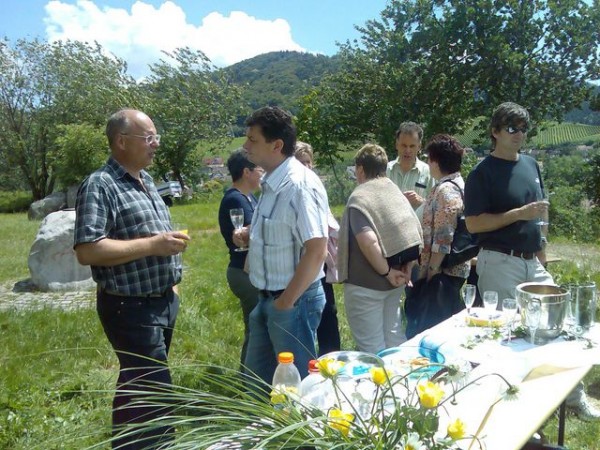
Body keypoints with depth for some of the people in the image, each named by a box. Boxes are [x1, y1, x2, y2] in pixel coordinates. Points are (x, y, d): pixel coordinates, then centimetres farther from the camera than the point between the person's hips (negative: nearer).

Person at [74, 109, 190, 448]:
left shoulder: (146, 180, 12)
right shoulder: (100, 186, -15)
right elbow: (87, 251, -24)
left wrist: (171, 263, 15)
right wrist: (153, 245, -24)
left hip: (163, 302, 9)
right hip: (131, 307, -9)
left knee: (138, 384, 20)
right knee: (156, 391, -4)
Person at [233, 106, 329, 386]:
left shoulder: (300, 185, -23)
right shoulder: (271, 182, 6)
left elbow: (316, 252, -26)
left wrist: (286, 302, -20)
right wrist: (249, 234, 3)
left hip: (294, 301, -9)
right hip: (268, 298, 9)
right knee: (257, 376, 21)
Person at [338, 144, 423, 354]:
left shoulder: (360, 197, -15)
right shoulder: (396, 192, 8)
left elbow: (368, 242, -28)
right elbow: (416, 233, 7)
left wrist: (387, 272, -17)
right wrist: (407, 269, 8)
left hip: (365, 284, -7)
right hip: (393, 282, 7)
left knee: (371, 347, 4)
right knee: (393, 336, 20)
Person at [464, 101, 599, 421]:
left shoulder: (531, 165, 12)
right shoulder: (483, 172, -9)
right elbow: (473, 224, -15)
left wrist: (542, 256, 17)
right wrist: (519, 214, -21)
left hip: (532, 262, 7)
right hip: (499, 263, -6)